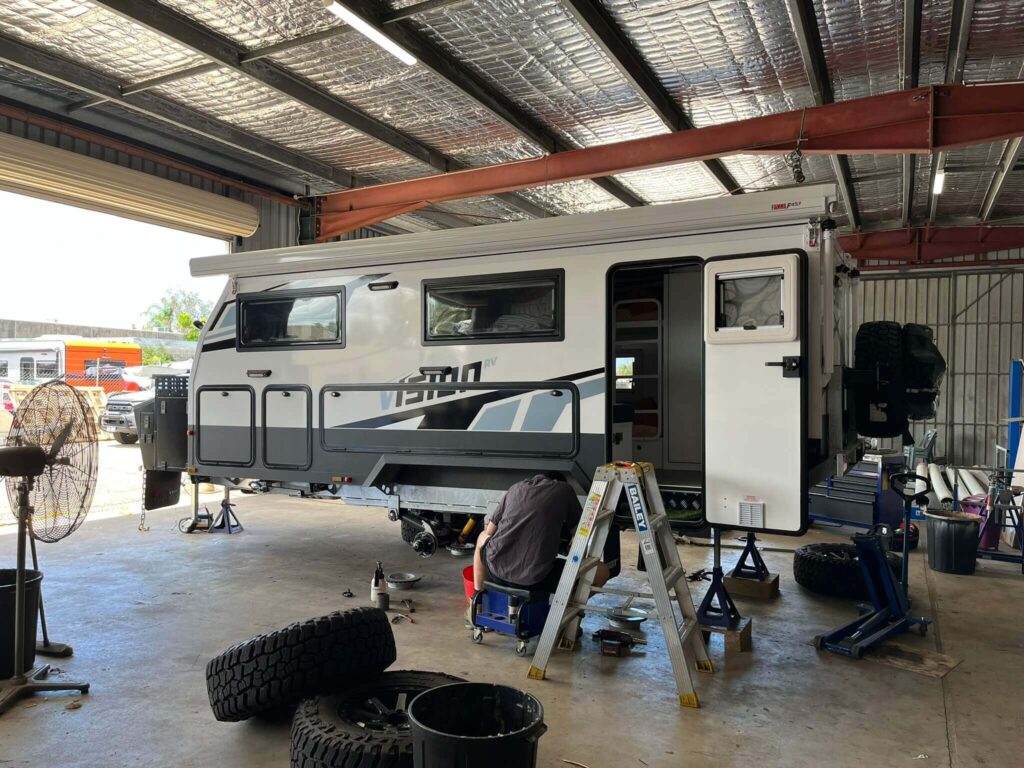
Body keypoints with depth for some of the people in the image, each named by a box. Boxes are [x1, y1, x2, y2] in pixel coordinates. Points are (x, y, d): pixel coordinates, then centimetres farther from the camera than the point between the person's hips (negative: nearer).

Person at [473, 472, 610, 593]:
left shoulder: (516, 488, 19)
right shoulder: (563, 489, 10)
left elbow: (489, 531, 24)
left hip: (496, 570, 4)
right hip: (535, 580, -4)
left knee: (483, 538, 38)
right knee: (602, 571, 12)